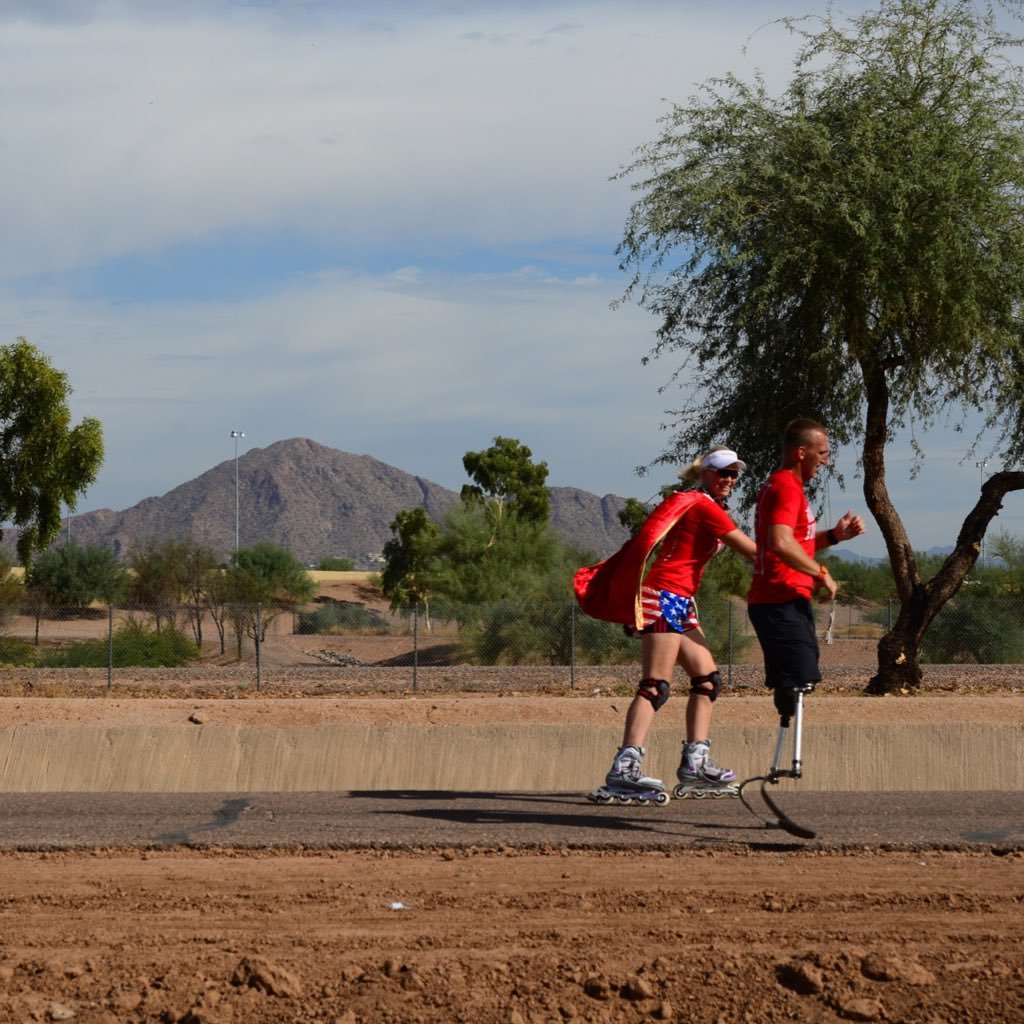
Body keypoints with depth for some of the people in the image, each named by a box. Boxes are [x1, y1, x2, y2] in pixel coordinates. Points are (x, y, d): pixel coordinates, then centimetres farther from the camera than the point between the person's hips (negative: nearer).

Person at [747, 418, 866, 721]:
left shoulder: (777, 485, 21)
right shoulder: (787, 486, -13)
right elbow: (780, 543, -28)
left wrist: (835, 535, 13)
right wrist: (821, 573, -18)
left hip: (769, 601, 11)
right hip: (782, 602, -11)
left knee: (792, 685, 11)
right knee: (800, 679, -15)